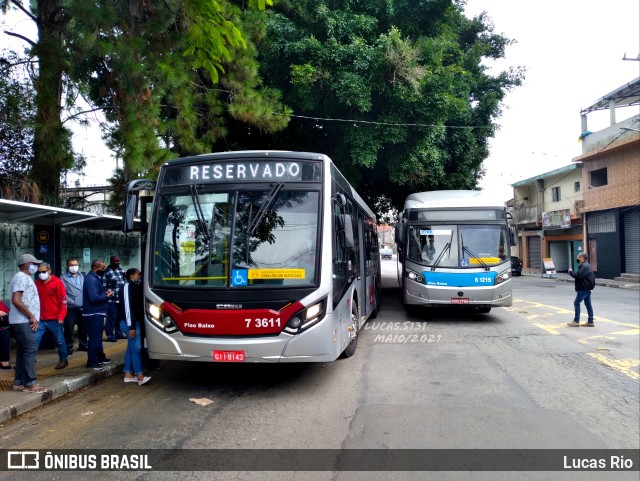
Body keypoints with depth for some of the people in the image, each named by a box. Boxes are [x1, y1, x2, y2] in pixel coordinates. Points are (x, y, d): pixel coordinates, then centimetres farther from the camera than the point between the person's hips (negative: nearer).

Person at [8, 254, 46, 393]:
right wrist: (32, 317, -19)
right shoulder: (22, 277, -13)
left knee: (22, 351, 12)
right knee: (30, 351, -8)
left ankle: (19, 382, 17)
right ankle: (30, 383, -5)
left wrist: (31, 317, 15)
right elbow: (16, 300, -23)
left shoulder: (23, 277, 18)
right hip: (24, 322, -10)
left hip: (22, 321, 10)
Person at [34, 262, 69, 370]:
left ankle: (63, 360, 24)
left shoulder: (57, 282, -7)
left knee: (60, 341, 9)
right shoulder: (37, 283, 5)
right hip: (40, 320, 3)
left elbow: (63, 300, -7)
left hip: (55, 319, -3)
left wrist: (61, 317, -11)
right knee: (34, 341, 1)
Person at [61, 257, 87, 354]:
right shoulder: (64, 278, -6)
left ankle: (83, 345, 27)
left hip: (82, 308, 5)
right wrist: (74, 303, -16)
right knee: (69, 329, 0)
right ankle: (69, 347, 13)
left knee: (83, 327, 13)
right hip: (70, 308, -5)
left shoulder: (81, 276, 13)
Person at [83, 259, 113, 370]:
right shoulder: (91, 279, -20)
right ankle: (92, 362, 0)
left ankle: (100, 357, 31)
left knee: (98, 337, 20)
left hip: (97, 313, 11)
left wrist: (105, 293, 2)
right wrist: (106, 296, -14)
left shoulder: (95, 277, 12)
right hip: (93, 314, -11)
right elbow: (94, 298, -28)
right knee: (94, 338, -6)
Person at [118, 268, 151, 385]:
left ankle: (128, 374, 17)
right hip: (130, 323, -10)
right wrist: (131, 326, -23)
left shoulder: (134, 286, 16)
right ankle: (140, 376, -10)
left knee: (131, 347, 11)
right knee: (137, 347, -10)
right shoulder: (128, 287, -13)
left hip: (135, 322, 10)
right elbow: (127, 307, -19)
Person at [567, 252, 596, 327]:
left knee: (577, 303, -7)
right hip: (586, 288, 11)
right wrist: (572, 272, 5)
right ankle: (590, 322, 15)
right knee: (588, 304, 11)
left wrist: (570, 272, -10)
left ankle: (576, 321, -5)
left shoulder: (584, 266, -17)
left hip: (584, 288, -11)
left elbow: (578, 275, -24)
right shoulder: (585, 265, 18)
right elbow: (579, 275, 19)